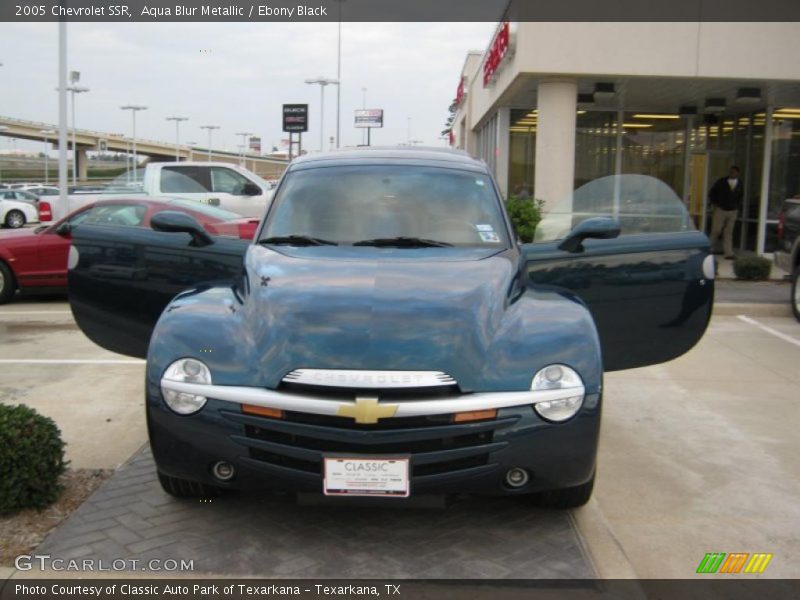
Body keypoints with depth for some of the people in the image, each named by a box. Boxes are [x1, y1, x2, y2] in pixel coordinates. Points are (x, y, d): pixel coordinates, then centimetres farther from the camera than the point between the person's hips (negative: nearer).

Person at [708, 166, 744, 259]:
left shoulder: (740, 184, 5)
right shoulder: (721, 182, -4)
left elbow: (741, 195, 22)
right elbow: (712, 192, 5)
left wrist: (738, 205, 11)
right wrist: (714, 204, 0)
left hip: (733, 211, 3)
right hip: (720, 210, -3)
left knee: (728, 233, 3)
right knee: (716, 231, -3)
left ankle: (728, 253, 4)